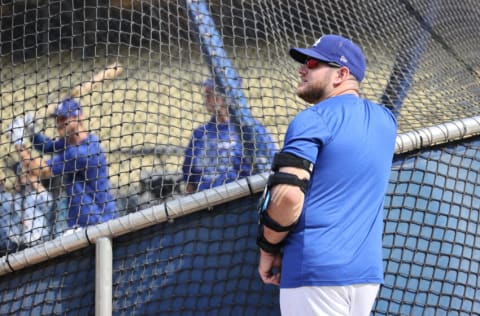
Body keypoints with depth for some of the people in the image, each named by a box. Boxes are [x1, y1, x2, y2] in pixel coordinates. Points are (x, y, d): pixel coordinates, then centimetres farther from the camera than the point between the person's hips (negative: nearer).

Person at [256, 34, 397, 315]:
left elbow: (289, 195, -17)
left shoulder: (313, 119, -7)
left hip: (316, 270, -7)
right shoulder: (386, 121, 14)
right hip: (368, 271, 7)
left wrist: (268, 249, -4)